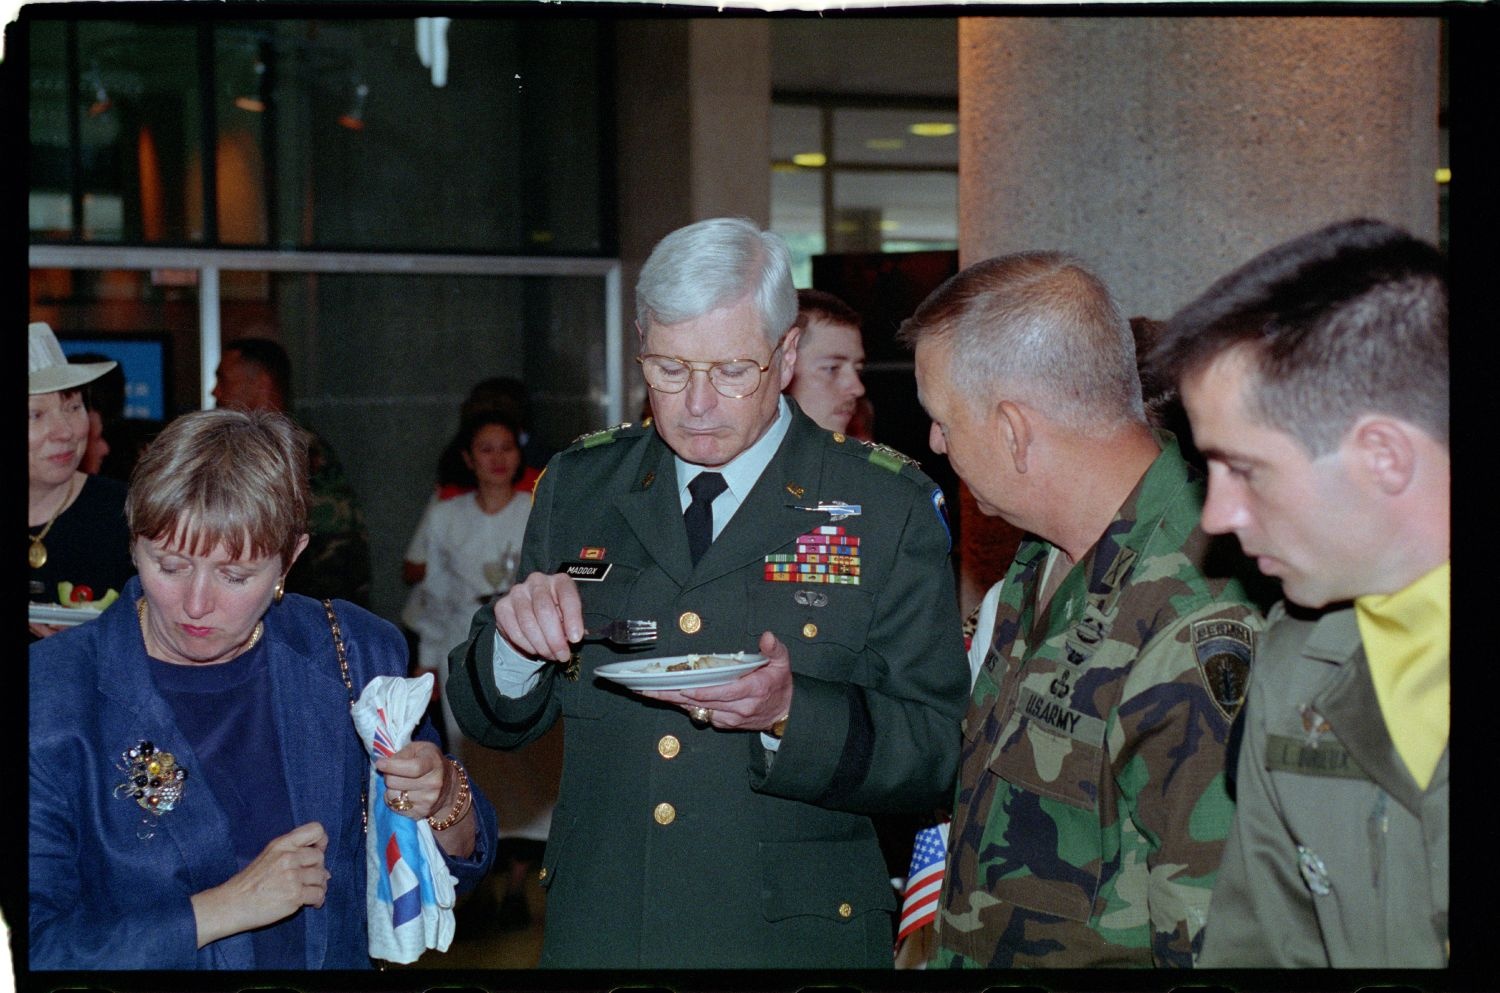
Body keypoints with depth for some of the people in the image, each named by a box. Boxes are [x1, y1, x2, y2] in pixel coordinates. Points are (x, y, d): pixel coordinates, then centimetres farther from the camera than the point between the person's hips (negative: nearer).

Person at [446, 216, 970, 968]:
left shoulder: (889, 507, -5)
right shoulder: (578, 487, 4)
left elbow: (938, 751, -10)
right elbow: (491, 723, 8)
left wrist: (790, 714, -26)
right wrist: (516, 644, -13)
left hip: (791, 937, -2)